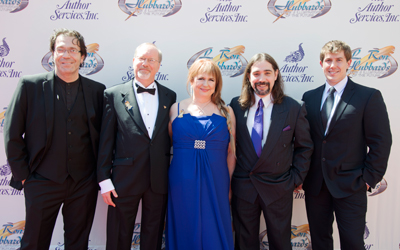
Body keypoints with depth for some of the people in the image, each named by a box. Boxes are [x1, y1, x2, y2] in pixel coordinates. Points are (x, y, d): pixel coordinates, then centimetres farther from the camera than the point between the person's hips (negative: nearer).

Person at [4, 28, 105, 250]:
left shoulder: (97, 90, 2)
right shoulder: (29, 86, -4)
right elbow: (12, 135, -2)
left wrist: (100, 173, 4)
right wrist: (22, 175, -3)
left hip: (84, 183, 2)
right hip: (42, 182, -1)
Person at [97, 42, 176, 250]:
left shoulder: (169, 97, 6)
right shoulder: (113, 95, -1)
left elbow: (171, 137, 8)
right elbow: (106, 140, -2)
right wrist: (104, 179, -5)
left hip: (159, 180, 2)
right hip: (124, 179, -2)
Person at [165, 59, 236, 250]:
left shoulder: (226, 112, 4)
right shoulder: (176, 109, 3)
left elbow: (231, 152, 6)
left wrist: (229, 185, 4)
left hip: (215, 185, 0)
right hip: (182, 184, 0)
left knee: (214, 234, 8)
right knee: (185, 233, 11)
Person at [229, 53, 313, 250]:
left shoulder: (294, 108, -5)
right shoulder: (236, 105, -2)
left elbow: (304, 147, 3)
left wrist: (296, 178, -3)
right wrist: (230, 176, 2)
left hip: (278, 189, -1)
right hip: (243, 187, 1)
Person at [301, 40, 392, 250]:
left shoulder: (369, 97, -5)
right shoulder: (309, 97, 7)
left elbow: (380, 142, -6)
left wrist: (369, 178, -8)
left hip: (350, 186, -4)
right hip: (315, 185, 4)